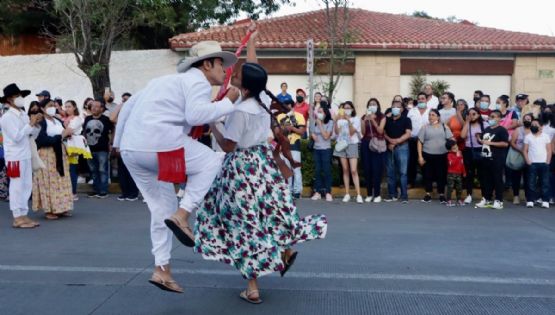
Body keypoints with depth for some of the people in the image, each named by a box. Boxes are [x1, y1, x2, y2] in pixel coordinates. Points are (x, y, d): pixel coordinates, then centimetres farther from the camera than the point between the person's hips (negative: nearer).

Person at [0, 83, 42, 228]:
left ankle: (23, 215, 18)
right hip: (15, 157, -8)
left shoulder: (23, 115, 11)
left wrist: (36, 124, -2)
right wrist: (30, 124, -15)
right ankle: (18, 218, 3)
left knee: (27, 186, 10)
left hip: (25, 156, 8)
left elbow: (32, 135, 15)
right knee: (17, 187, -3)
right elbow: (17, 136, -19)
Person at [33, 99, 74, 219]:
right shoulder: (40, 123, -11)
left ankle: (61, 208, 14)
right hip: (46, 155, -7)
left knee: (61, 181, 8)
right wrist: (61, 136, -19)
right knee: (49, 182, -4)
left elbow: (64, 135, 20)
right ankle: (49, 210, 2)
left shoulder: (58, 121, 12)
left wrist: (67, 134, -3)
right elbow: (43, 140, -21)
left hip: (60, 154, 7)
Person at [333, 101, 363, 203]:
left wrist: (348, 120, -18)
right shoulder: (340, 119, 9)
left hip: (352, 145, -3)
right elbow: (336, 132, -2)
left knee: (353, 171, -10)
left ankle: (358, 195, -12)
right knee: (345, 170, 4)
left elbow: (352, 132, -9)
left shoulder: (356, 119, 2)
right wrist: (336, 120, -12)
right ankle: (347, 194, 7)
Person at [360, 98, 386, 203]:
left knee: (377, 169, -6)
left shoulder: (382, 117, 4)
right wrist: (365, 120, -10)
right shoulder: (364, 117, 11)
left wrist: (373, 120, -16)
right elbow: (363, 132, 3)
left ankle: (377, 194, 0)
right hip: (366, 144, 3)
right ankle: (369, 194, 8)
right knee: (367, 169, 1)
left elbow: (380, 131, -7)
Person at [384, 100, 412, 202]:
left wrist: (396, 141, -13)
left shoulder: (406, 120, 2)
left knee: (402, 172, -7)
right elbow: (383, 132, 10)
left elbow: (408, 134, -7)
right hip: (389, 148, 4)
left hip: (402, 147, -4)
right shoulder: (387, 119, 12)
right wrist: (390, 140, -9)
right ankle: (392, 194, 12)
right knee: (390, 172, 5)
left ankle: (404, 195, -5)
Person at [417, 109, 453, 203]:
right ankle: (428, 194, 18)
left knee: (441, 175, 4)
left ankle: (441, 194, 16)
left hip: (442, 155, 0)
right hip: (428, 155, 0)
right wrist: (420, 156, -4)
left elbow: (452, 139, 3)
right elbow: (420, 142, 2)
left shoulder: (444, 127, 6)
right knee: (428, 175, 5)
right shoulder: (425, 128, 3)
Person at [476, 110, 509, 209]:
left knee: (497, 179, -3)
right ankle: (486, 199, 18)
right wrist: (480, 140, 9)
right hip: (486, 158, 8)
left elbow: (505, 143, -16)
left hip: (497, 159, -8)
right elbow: (482, 140, 33)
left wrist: (490, 143, -17)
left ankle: (498, 201, 1)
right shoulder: (486, 129, 18)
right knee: (486, 179, 10)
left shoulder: (501, 130, -6)